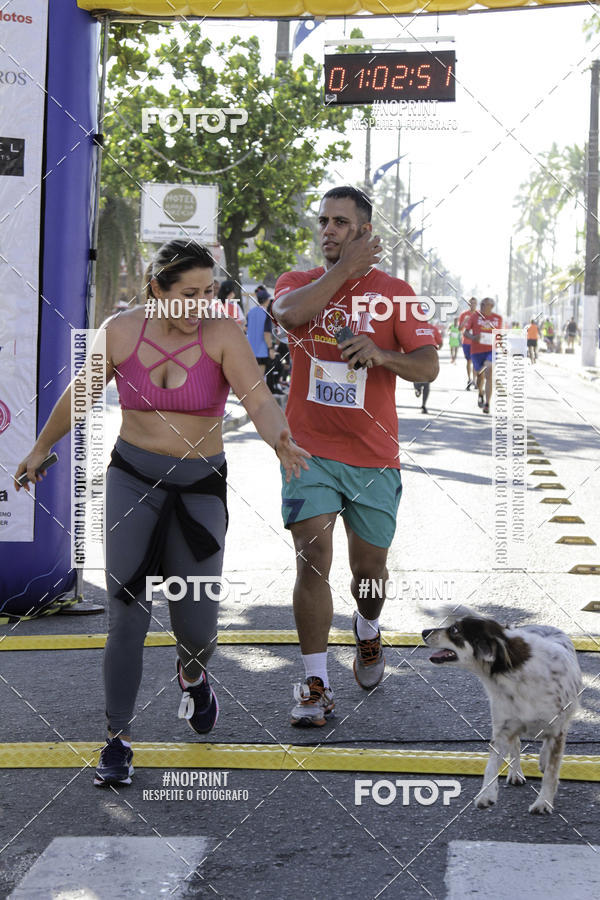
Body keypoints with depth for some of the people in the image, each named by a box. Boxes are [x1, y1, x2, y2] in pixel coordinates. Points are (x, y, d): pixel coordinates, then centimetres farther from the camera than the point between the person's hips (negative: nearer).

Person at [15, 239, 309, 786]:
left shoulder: (222, 334, -12)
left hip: (201, 486, 0)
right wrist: (42, 448, 18)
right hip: (132, 479, 0)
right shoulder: (120, 332, -6)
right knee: (128, 614, -8)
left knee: (196, 625, 3)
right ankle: (118, 739, 6)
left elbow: (259, 400, -24)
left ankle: (193, 674, 41)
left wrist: (281, 441, -45)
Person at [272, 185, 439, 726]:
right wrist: (346, 267, -15)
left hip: (374, 458, 1)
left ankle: (367, 630, 44)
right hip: (309, 452, -1)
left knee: (369, 569, 10)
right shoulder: (300, 283, 5)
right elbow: (289, 312, -20)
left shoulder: (395, 292, 3)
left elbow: (428, 367, -4)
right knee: (313, 561, -12)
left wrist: (381, 355, -23)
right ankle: (316, 685, -4)